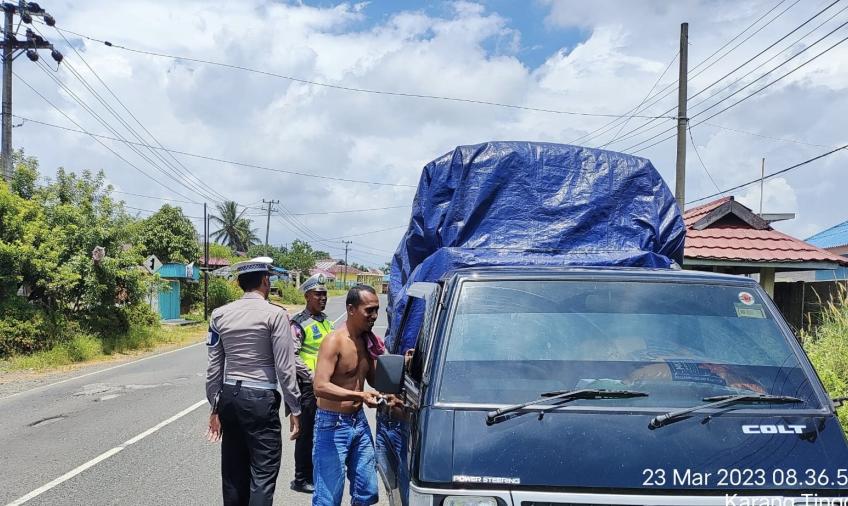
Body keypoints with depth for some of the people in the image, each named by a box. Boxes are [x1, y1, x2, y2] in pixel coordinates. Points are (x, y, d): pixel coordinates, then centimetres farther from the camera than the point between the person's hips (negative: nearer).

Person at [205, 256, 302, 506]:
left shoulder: (219, 315, 5)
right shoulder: (275, 314, -10)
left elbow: (214, 367, 7)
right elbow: (285, 368, -11)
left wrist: (215, 407, 15)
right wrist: (295, 409, -4)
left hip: (229, 396, 6)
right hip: (261, 399, -6)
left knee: (233, 473, 15)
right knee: (262, 475, -1)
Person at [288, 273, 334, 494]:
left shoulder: (325, 321, 13)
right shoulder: (299, 323, -11)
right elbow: (292, 356, -17)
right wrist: (312, 376, -20)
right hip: (308, 386, -7)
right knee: (306, 432, 0)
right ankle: (301, 479, 10)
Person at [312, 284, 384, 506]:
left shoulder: (368, 341, 6)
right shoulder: (334, 341, -17)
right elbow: (320, 387, -27)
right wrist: (359, 395, -37)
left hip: (359, 421, 8)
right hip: (333, 424, -7)